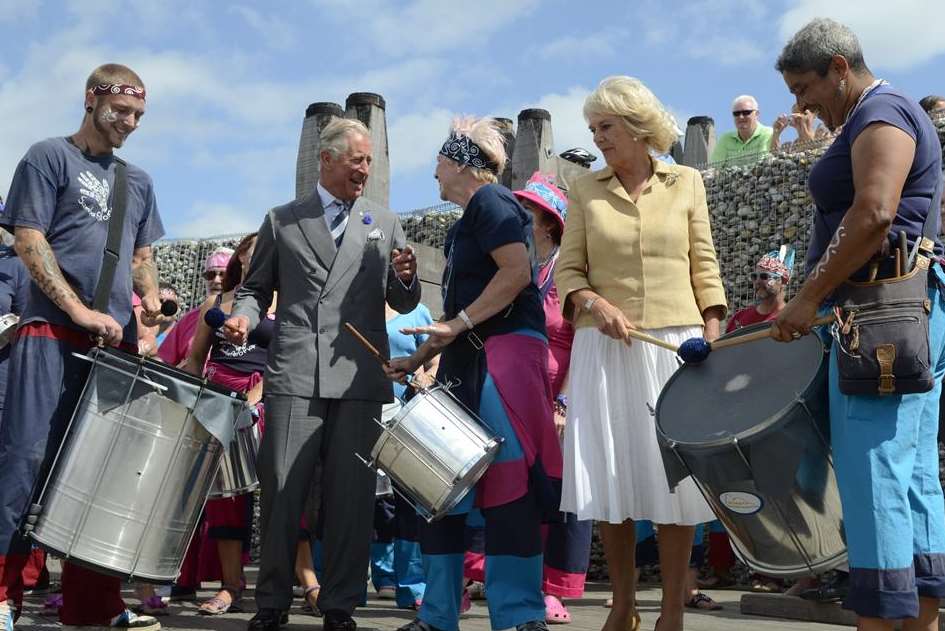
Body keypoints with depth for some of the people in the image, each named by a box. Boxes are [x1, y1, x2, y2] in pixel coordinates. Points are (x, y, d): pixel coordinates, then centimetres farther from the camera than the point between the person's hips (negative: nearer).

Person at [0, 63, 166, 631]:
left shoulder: (138, 182, 21)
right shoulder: (49, 158, 3)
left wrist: (150, 294, 2)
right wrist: (82, 312, -15)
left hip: (118, 341, 6)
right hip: (54, 333, -5)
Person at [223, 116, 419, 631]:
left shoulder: (385, 224, 15)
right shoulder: (281, 221, 13)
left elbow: (403, 304, 14)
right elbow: (255, 288, 16)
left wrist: (405, 279, -9)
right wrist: (243, 317, -6)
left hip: (359, 380, 1)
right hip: (294, 375, -1)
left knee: (351, 497, 2)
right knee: (281, 491, 1)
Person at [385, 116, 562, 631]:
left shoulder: (490, 201, -4)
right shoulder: (463, 224, 23)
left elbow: (517, 272, -18)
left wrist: (458, 324, -18)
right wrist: (419, 358, 23)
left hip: (504, 353, -10)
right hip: (468, 361, 10)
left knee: (507, 483, -10)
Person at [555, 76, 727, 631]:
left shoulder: (686, 183, 8)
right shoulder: (586, 191, 8)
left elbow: (704, 267, 7)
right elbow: (568, 270, 6)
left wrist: (712, 335, -2)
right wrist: (595, 303, -13)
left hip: (675, 344, 0)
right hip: (606, 349, 1)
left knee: (675, 479, -1)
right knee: (611, 480, 2)